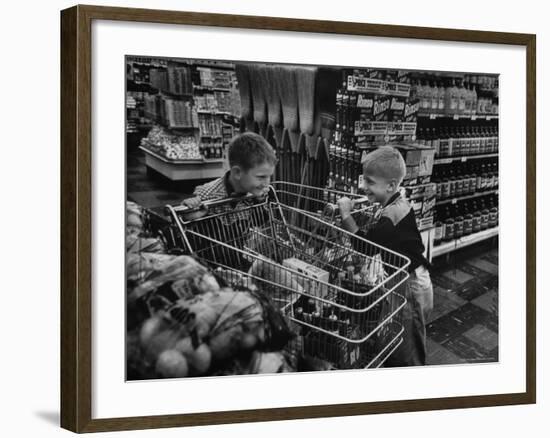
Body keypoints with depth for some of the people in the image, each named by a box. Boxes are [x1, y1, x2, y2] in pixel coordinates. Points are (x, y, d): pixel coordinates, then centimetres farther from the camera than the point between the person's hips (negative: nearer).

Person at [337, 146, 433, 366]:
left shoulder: (391, 214, -24)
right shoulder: (400, 205, 8)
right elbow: (377, 239, 9)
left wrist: (346, 215, -19)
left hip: (410, 288, -10)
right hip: (414, 283, 10)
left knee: (405, 357, 2)